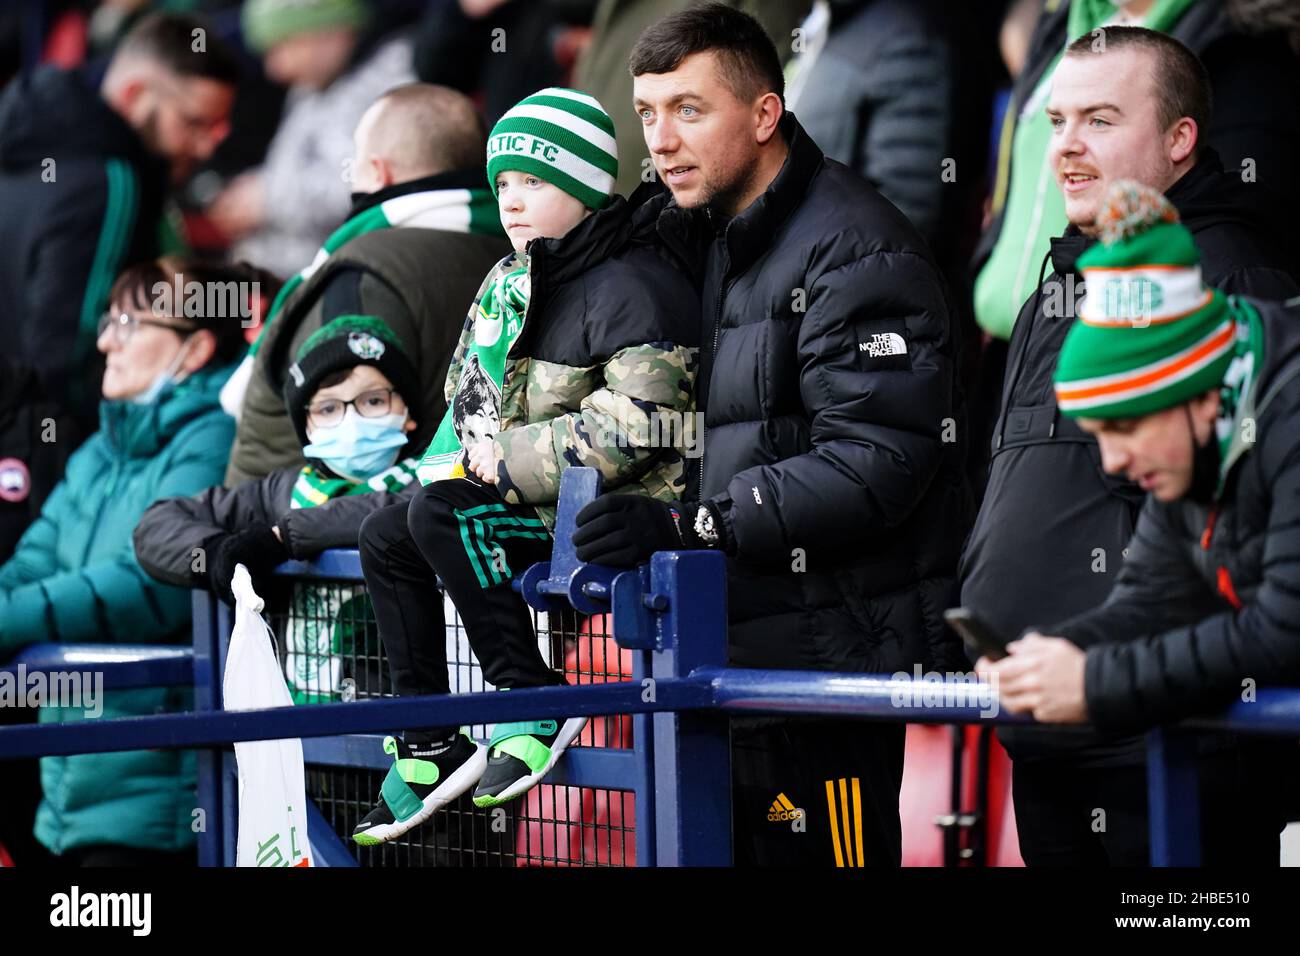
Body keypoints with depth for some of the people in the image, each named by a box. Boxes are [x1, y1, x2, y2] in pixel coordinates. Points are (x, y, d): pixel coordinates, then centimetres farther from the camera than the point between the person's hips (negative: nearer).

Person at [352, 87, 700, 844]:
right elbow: (470, 391, 23)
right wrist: (468, 449, -1)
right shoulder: (509, 282, 13)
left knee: (439, 514, -24)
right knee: (387, 536, 2)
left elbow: (633, 426, -25)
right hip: (529, 500, 10)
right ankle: (428, 746, 2)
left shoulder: (635, 287, -16)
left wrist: (507, 462, -20)